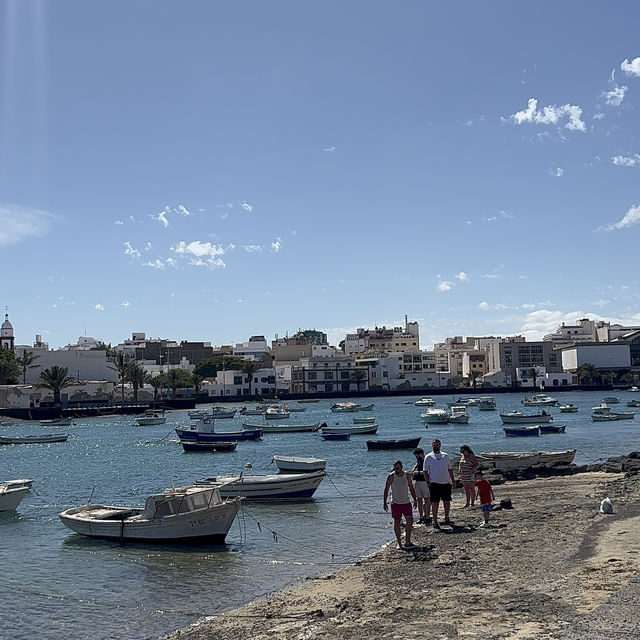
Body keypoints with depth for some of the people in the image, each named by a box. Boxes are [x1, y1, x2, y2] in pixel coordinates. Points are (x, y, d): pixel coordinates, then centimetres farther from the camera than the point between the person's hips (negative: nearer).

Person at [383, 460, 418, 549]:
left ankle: (407, 542, -5)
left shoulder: (406, 475, -1)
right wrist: (385, 503, -8)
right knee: (397, 523, 3)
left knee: (410, 520, -10)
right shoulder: (391, 476, -9)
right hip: (395, 503, -2)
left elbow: (411, 488, 9)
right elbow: (386, 489, -4)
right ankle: (399, 543, 12)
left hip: (406, 502, 2)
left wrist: (414, 500, 7)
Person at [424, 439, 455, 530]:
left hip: (446, 482, 3)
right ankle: (435, 521, 5)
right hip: (434, 483, -3)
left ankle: (446, 518, 27)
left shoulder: (446, 456, 10)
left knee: (447, 502, 8)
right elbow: (426, 471, 0)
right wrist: (428, 482, -9)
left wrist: (453, 480, 11)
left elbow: (450, 469, 15)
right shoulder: (428, 457, 1)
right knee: (435, 503, -2)